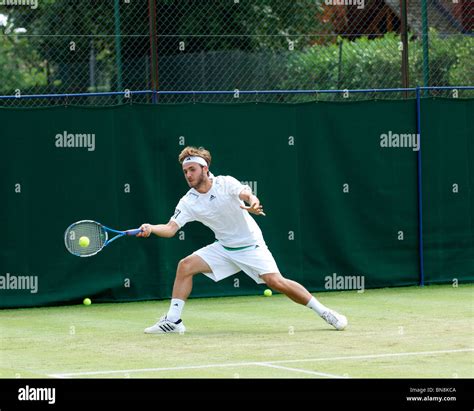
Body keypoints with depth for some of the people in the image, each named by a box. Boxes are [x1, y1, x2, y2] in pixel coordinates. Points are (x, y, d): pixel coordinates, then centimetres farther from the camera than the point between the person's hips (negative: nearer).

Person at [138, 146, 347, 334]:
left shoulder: (225, 183, -15)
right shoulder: (188, 202, -5)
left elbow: (246, 194, -34)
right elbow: (170, 228, -12)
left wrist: (252, 202, -59)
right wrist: (151, 228, -33)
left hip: (251, 246, -4)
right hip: (223, 248, 4)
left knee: (276, 282, -18)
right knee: (185, 265, -12)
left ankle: (324, 312, -6)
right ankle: (173, 320, -7)